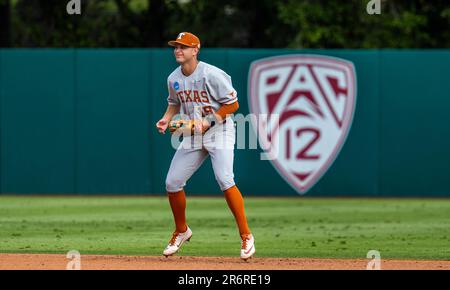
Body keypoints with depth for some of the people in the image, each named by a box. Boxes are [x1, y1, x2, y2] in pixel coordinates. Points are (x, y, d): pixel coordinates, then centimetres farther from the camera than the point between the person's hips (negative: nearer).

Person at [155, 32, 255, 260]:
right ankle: (181, 231, 27)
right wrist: (166, 118, 2)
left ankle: (246, 236, -18)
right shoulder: (174, 79, 2)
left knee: (224, 179, -24)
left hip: (219, 131, -7)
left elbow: (233, 104, -15)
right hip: (192, 135, 7)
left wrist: (208, 122, -22)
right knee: (172, 182, 3)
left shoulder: (212, 75, -18)